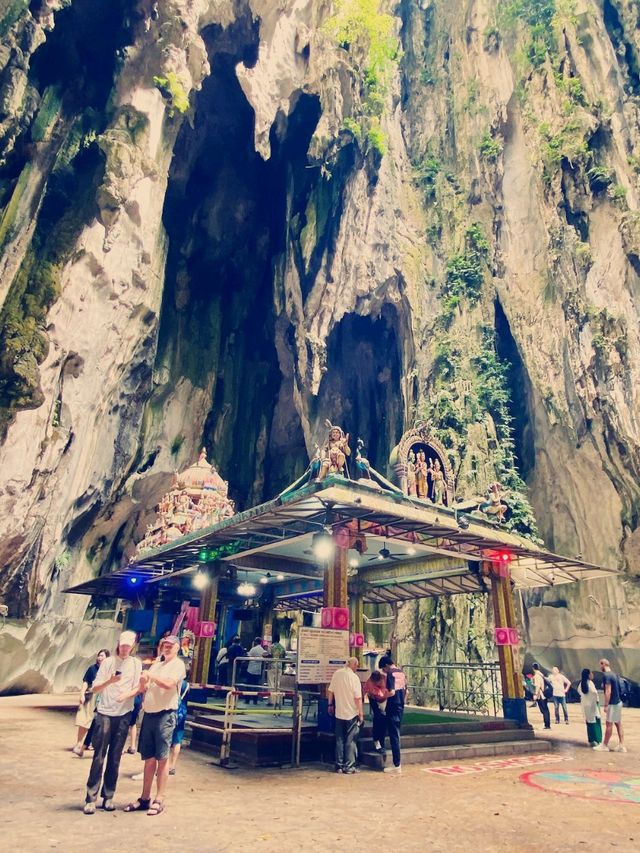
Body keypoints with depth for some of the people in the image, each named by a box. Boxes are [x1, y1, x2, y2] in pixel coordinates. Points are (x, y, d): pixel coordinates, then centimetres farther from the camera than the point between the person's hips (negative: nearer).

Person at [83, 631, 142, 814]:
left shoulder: (136, 663, 4)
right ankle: (91, 798, 5)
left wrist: (127, 694, -18)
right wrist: (109, 681, -25)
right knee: (99, 757, -2)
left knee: (115, 758, 7)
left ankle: (108, 797, 17)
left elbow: (137, 687, 2)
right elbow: (95, 689, -6)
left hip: (124, 715, 2)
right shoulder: (108, 662, -1)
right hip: (105, 713, -1)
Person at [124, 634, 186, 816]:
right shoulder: (155, 665, 17)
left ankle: (159, 800, 8)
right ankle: (145, 798, 22)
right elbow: (143, 689, 15)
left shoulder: (178, 665, -4)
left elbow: (169, 684, -20)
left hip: (165, 715, -6)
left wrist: (151, 676, -10)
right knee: (148, 758, 12)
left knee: (162, 759, 0)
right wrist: (143, 681, -6)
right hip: (149, 714, 6)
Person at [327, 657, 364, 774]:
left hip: (339, 713, 5)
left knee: (339, 740, 13)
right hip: (352, 713, -5)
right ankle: (349, 766, 10)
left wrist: (330, 705, 19)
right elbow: (358, 698, -15)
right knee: (350, 741, 6)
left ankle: (339, 766, 18)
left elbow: (330, 691, 7)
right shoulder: (354, 677, -16)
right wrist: (361, 714, -7)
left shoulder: (336, 674, -1)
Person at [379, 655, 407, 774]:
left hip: (393, 707, -8)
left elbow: (391, 692, -24)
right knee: (396, 735, 17)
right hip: (401, 707, 9)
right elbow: (406, 691, 15)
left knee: (394, 736, -1)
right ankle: (397, 764, 24)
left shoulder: (391, 674, -16)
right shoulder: (401, 673, 10)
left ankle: (397, 766, 3)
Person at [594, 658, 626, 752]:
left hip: (612, 703, -9)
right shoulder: (614, 674, 11)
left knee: (609, 724, 0)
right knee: (618, 724, 11)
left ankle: (604, 745, 7)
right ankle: (621, 745, 13)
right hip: (618, 702, 9)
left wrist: (606, 705, -18)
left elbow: (608, 691, -21)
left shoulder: (606, 675, -17)